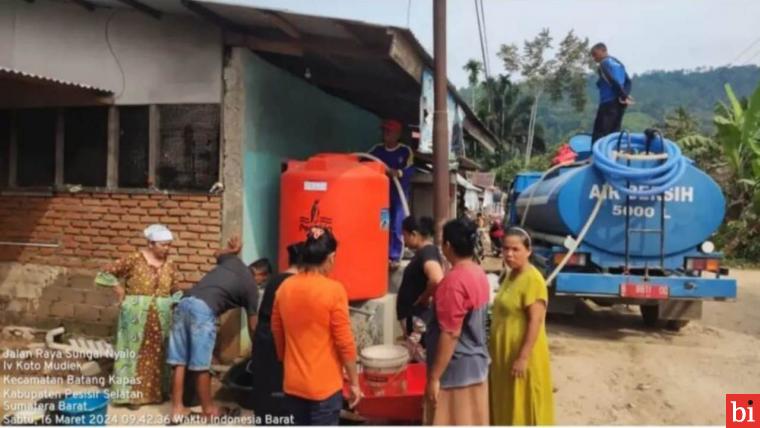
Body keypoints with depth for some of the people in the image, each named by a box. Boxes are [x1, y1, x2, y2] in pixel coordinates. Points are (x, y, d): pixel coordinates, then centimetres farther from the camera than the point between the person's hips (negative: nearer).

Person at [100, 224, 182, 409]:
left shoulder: (169, 265, 4)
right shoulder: (135, 259, -9)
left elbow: (176, 290, 10)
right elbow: (108, 272, -5)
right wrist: (120, 293, -6)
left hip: (161, 317, 4)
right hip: (136, 315, -4)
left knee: (158, 353, 11)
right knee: (135, 351, 2)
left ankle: (157, 391, 23)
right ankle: (132, 393, 11)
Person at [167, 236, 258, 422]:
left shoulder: (233, 261, 22)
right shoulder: (251, 288, 10)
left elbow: (219, 254, 48)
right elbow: (253, 327, 16)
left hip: (184, 302, 7)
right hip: (204, 310, -7)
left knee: (179, 362, 10)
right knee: (201, 365, 5)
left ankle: (177, 408, 18)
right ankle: (209, 409, 21)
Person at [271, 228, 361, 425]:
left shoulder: (284, 288, -1)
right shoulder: (333, 290, -18)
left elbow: (277, 334, 9)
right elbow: (344, 342, -15)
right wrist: (354, 382, -5)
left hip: (293, 383, 6)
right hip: (324, 385, -5)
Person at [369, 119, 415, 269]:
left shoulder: (406, 151, -4)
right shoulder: (376, 149, 8)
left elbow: (410, 171, -15)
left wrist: (396, 172, -33)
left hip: (398, 194, -3)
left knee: (396, 226, -4)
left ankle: (394, 257, 3)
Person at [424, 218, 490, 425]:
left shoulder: (454, 281, -23)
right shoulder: (479, 274, 5)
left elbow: (450, 334, -24)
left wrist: (434, 377, -18)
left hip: (456, 369, -9)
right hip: (476, 363, 9)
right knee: (472, 423, 17)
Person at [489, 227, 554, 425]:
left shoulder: (532, 279, -19)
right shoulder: (511, 275, 8)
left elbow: (535, 321, -22)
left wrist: (523, 357, -23)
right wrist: (495, 347, 18)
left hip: (522, 355, -9)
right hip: (505, 353, 9)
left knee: (525, 407, 3)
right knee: (508, 405, 18)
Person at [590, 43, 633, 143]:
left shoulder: (603, 64, -6)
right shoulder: (617, 62, 19)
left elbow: (613, 82, -17)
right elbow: (628, 81, 13)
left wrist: (623, 96, -13)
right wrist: (625, 95, 2)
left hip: (609, 104, -9)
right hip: (619, 103, 9)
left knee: (599, 137, -9)